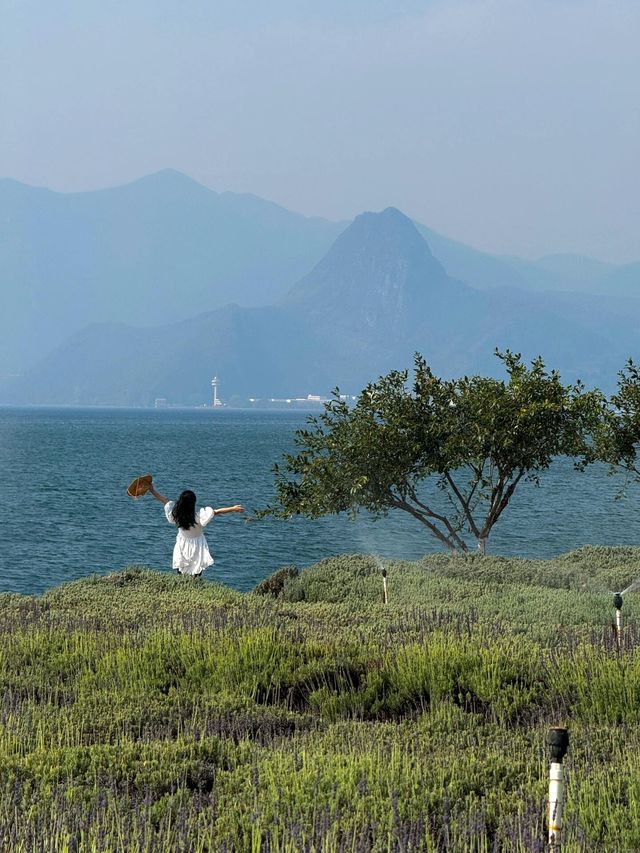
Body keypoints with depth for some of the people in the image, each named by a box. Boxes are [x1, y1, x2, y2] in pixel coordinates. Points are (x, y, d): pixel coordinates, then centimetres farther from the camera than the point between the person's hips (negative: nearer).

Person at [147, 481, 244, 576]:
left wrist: (152, 490, 10)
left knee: (182, 577, 13)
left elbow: (164, 501, -3)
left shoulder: (175, 513, -16)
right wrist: (233, 509, -20)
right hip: (196, 547, -4)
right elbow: (217, 512, -24)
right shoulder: (197, 515, -26)